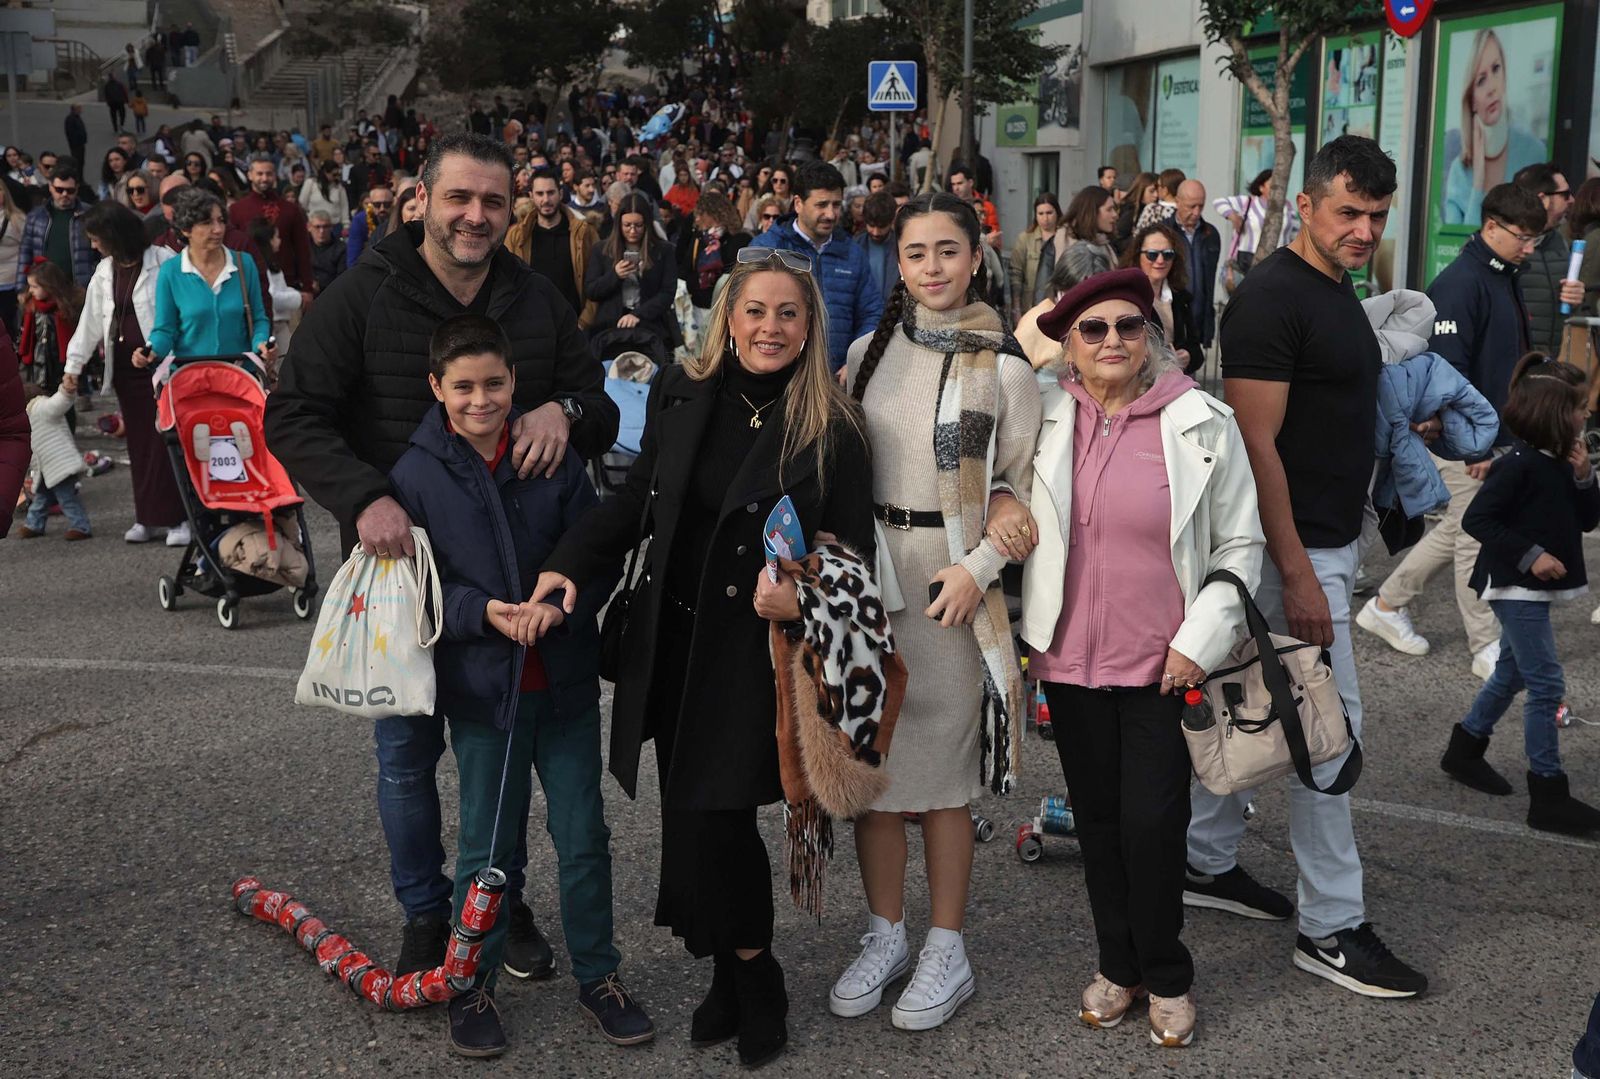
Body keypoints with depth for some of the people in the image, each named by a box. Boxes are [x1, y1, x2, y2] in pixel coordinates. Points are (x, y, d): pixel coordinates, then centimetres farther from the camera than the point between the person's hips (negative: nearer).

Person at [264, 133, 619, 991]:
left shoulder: (537, 302, 4)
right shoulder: (363, 296, -7)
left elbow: (604, 414, 10)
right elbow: (293, 417, -10)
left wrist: (564, 410, -15)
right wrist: (363, 499, -26)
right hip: (401, 560, -3)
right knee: (407, 752, 8)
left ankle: (504, 902, 32)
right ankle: (424, 914, 27)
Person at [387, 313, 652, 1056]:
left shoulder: (555, 458, -2)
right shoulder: (416, 475, -6)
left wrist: (562, 604, -18)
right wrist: (481, 611, -19)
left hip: (566, 680, 2)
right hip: (480, 686, -1)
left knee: (583, 836, 11)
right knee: (486, 846, 11)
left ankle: (598, 975, 28)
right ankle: (473, 984, 28)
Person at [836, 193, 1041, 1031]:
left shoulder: (1005, 368, -4)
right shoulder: (869, 351, 7)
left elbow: (1024, 488, -2)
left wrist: (978, 566, -14)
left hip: (953, 583, -4)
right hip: (866, 575, 4)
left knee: (942, 773, 2)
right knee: (870, 759, 9)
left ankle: (947, 953, 18)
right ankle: (885, 935, 26)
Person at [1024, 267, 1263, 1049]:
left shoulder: (1203, 424, -5)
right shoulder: (1044, 419, 0)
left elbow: (1240, 544, -1)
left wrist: (1200, 641, -7)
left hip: (1164, 664, -2)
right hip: (1070, 660, 3)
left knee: (1152, 823, 0)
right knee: (1096, 817, 12)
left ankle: (1165, 977, 21)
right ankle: (1117, 964, 30)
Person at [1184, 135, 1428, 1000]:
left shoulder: (1338, 291, 13)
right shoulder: (1272, 297, -17)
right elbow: (1256, 443, -22)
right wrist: (1296, 574, -24)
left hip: (1325, 541, 9)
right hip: (1296, 550, -9)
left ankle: (1206, 864, 30)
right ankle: (1331, 928, 6)